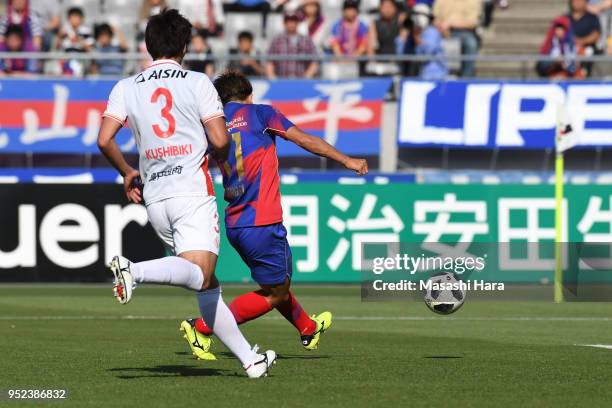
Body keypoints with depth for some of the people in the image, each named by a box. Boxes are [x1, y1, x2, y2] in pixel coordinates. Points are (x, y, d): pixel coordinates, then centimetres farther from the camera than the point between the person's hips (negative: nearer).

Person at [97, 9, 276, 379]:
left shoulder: (126, 87, 9)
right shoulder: (198, 83, 0)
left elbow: (104, 140, 0)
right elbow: (220, 141, -5)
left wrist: (128, 173, 18)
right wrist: (219, 160, 19)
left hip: (154, 197, 5)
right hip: (193, 193, -5)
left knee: (207, 286, 10)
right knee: (199, 274, -19)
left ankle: (249, 358, 11)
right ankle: (136, 271, -42)